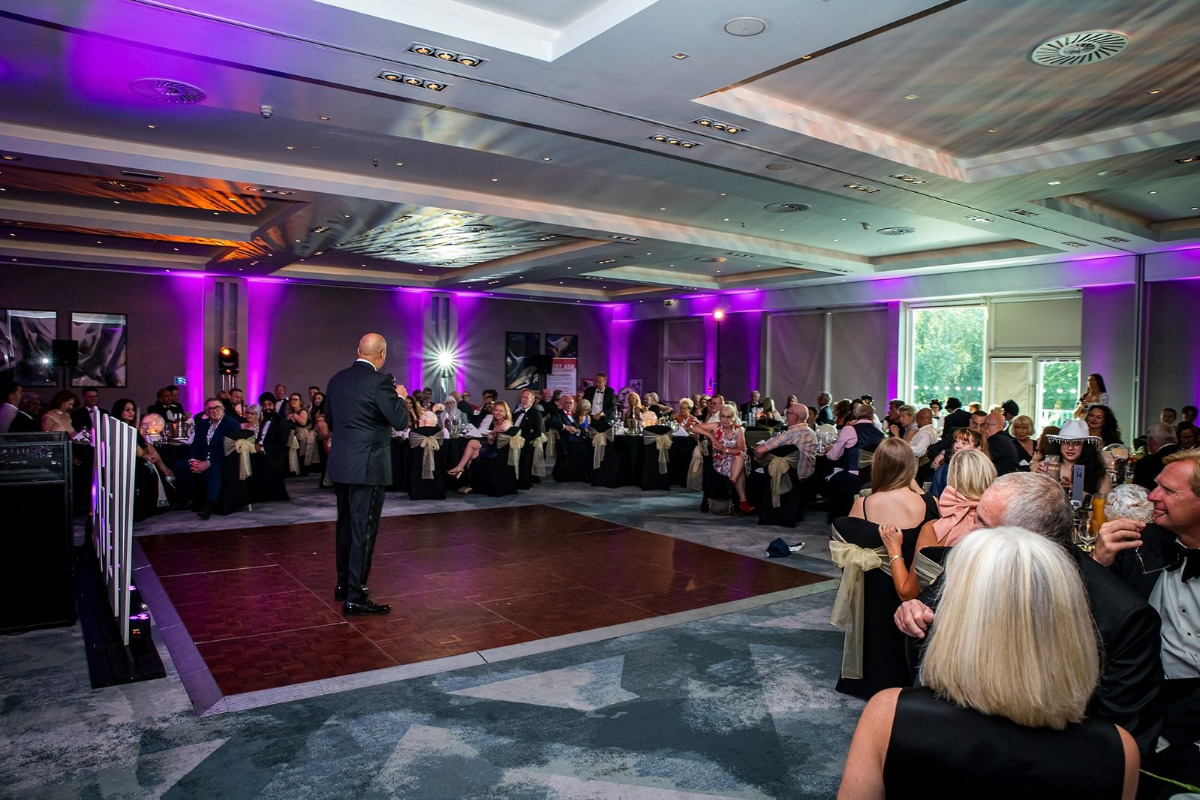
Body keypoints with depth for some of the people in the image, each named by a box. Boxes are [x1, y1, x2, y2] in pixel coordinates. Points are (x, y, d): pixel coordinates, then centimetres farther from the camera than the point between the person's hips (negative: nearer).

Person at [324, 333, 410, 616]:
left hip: (340, 464, 8)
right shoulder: (380, 382, -15)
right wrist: (400, 397, 3)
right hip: (367, 466, -8)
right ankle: (355, 597, 1)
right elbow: (401, 422, -13)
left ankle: (344, 584, 32)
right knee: (363, 529, -2)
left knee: (346, 525, 19)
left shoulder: (336, 379, 7)